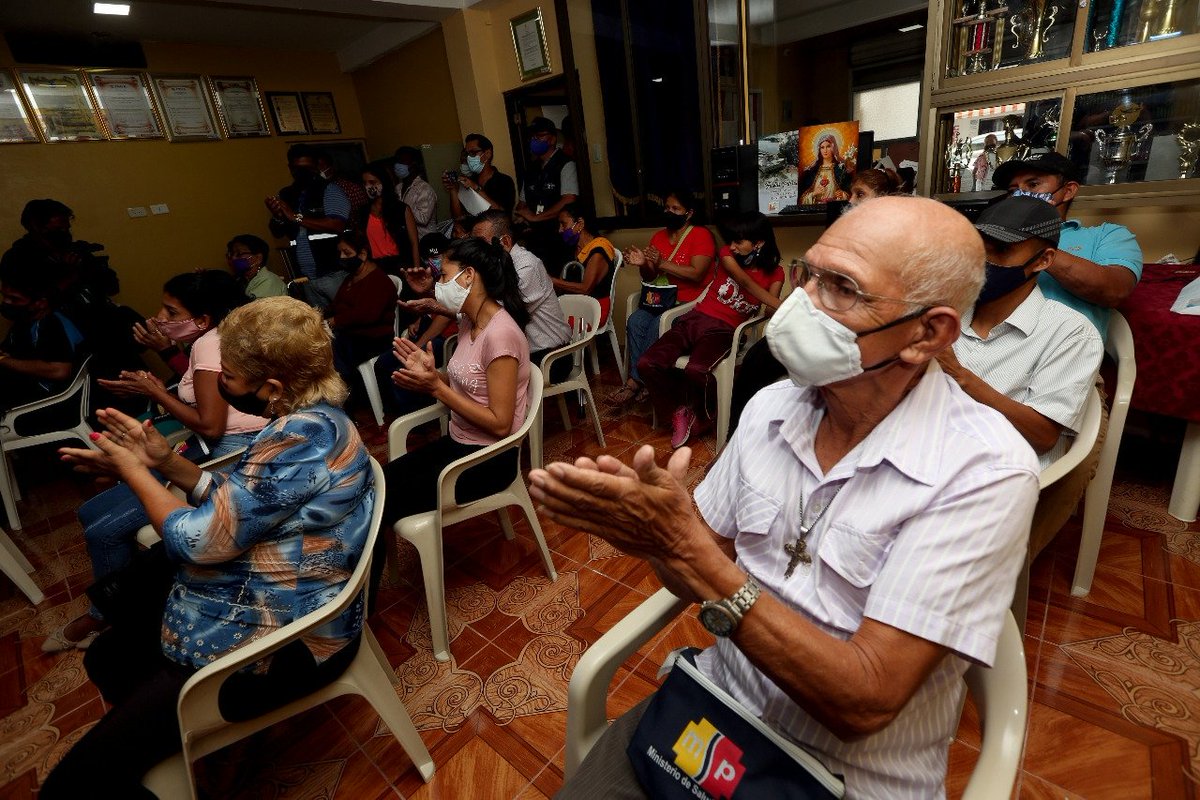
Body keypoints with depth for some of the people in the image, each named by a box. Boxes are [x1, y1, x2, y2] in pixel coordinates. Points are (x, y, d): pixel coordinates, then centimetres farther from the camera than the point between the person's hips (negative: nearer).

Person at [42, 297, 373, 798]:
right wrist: (165, 463, 1)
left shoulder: (301, 436, -30)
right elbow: (234, 506, 11)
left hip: (280, 641, -11)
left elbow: (198, 541, -22)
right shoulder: (309, 419, 2)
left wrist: (133, 471, -7)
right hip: (268, 606, 11)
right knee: (107, 656, 30)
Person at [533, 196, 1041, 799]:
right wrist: (650, 526, -23)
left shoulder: (985, 471, -22)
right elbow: (702, 573, 0)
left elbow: (864, 702, -24)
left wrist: (686, 547, -32)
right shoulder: (770, 407, -6)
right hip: (717, 701, 4)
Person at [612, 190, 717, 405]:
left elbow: (696, 274, -18)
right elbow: (650, 277, 16)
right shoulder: (659, 237, 13)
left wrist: (662, 264, -23)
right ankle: (638, 381, -19)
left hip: (691, 301, -6)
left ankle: (637, 381, -16)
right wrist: (643, 265, -7)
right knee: (635, 321, -22)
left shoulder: (701, 235, -5)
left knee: (657, 326, -29)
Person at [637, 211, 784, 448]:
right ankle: (678, 410, 8)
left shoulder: (773, 273, 7)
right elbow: (745, 282, -13)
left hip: (723, 330, -2)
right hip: (694, 319, 2)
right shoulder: (728, 254, 4)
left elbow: (771, 309, -4)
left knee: (695, 371, -35)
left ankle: (693, 409, 2)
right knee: (647, 364, -19)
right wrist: (787, 309, -24)